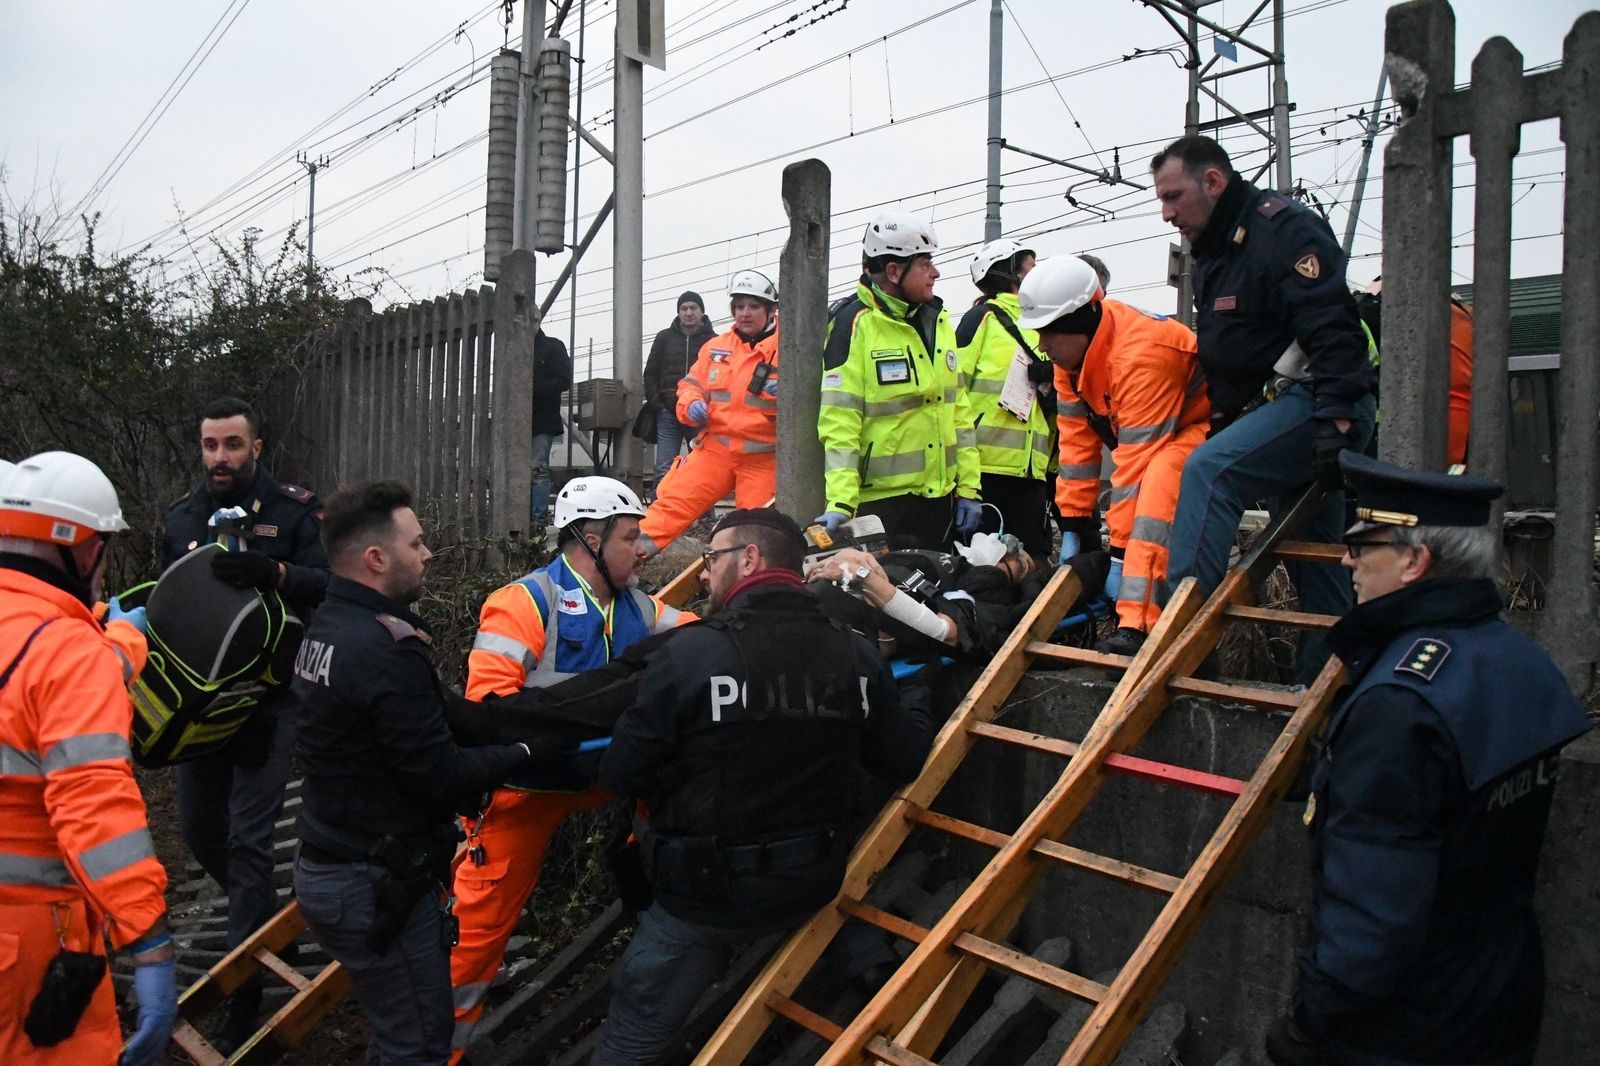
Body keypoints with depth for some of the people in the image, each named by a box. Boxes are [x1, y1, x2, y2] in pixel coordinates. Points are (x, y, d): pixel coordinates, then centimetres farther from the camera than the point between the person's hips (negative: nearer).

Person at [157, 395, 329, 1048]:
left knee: (248, 840, -6)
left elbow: (329, 588, -16)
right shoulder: (181, 518, 11)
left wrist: (274, 572, -32)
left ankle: (245, 986, 3)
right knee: (199, 831, 15)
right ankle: (268, 922, 40)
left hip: (267, 700, -5)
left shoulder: (295, 510, -4)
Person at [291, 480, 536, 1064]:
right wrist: (521, 753, -8)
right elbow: (441, 777, -22)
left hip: (327, 865, 10)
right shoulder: (387, 650, -25)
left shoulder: (326, 627, 6)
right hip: (377, 886, -10)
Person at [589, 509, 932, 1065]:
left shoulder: (694, 652, -20)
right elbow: (906, 759, 3)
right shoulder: (857, 656, -7)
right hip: (810, 888, 4)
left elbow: (620, 777, -14)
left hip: (704, 895, -3)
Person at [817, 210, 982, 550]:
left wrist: (969, 487, 11)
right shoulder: (854, 323, -10)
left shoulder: (938, 319, 12)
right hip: (882, 500, -7)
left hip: (941, 496, 7)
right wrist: (840, 502, -23)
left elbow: (958, 407, 15)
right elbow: (839, 420, -15)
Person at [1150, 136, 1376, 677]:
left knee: (1208, 470, -28)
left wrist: (1335, 418, -30)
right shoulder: (1215, 251, 17)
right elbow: (1221, 359, 25)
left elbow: (1334, 330, -23)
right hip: (1278, 409, 10)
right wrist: (1220, 424, 23)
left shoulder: (1285, 228, -13)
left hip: (1319, 404, -10)